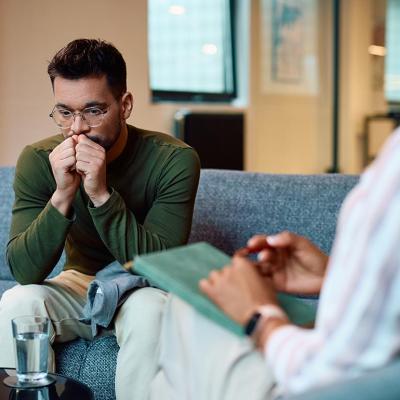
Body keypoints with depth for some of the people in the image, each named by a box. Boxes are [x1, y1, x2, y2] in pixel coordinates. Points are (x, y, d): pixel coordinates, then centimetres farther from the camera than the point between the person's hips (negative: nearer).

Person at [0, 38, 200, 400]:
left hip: (143, 291, -2)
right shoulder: (38, 160, -14)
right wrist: (62, 196, -34)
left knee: (149, 310, -34)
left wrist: (102, 194, -36)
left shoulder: (174, 160, -21)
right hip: (80, 283, 3)